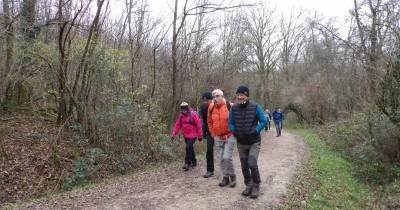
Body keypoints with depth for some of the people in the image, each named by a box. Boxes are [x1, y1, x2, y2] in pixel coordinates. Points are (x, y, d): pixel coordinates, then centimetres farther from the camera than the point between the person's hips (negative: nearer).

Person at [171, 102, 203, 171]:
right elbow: (177, 125, 3)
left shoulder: (193, 114, -14)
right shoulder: (181, 115, 4)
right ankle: (194, 162, 29)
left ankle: (187, 163, -7)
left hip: (192, 135, -6)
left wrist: (199, 135, -10)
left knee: (188, 148, -16)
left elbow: (198, 125, -12)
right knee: (190, 148, 15)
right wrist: (173, 134, -8)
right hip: (185, 135, 6)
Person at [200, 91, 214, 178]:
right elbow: (203, 119, 5)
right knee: (209, 150, -2)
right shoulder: (203, 107, -5)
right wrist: (204, 131, 2)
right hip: (210, 131, 3)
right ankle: (210, 170, 6)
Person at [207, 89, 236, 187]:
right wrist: (213, 133, 10)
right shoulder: (211, 108, 1)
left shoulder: (229, 106, -13)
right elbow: (209, 122, 16)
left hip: (230, 136, -4)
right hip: (218, 138, 5)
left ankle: (232, 176, 12)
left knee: (227, 157, -12)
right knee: (222, 159, 11)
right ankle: (225, 177, 25)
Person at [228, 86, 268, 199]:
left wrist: (254, 131, -17)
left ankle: (256, 186, 8)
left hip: (254, 142, -4)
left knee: (252, 163, -15)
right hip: (241, 143, 4)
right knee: (244, 166, 11)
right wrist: (234, 132, -7)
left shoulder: (255, 106, -13)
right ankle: (248, 185, 31)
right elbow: (230, 122, 8)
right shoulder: (234, 108, -4)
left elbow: (264, 121, -8)